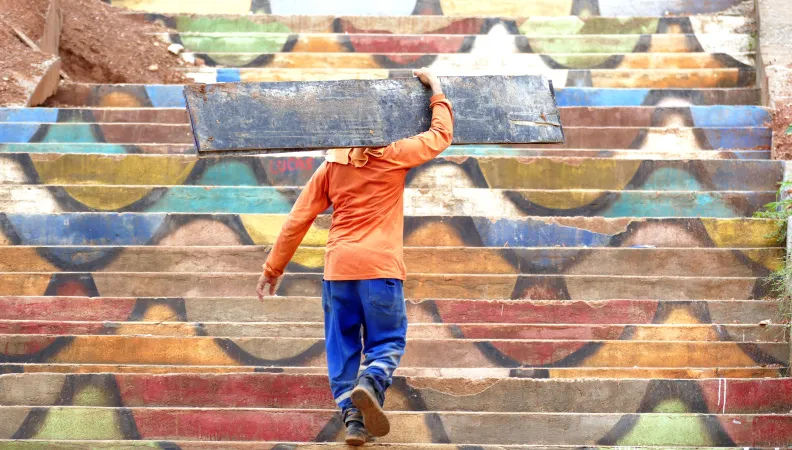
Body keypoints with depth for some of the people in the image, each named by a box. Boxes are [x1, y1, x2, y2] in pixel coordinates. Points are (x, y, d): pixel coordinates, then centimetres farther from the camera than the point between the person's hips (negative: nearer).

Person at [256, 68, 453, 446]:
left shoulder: (331, 166, 10)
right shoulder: (394, 156, 1)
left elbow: (298, 220, 9)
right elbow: (441, 134, 13)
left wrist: (273, 268, 14)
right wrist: (436, 92, 26)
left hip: (338, 266, 3)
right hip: (381, 266, -3)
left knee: (343, 346, 10)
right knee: (387, 341, 6)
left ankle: (351, 415, -2)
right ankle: (370, 383, -24)